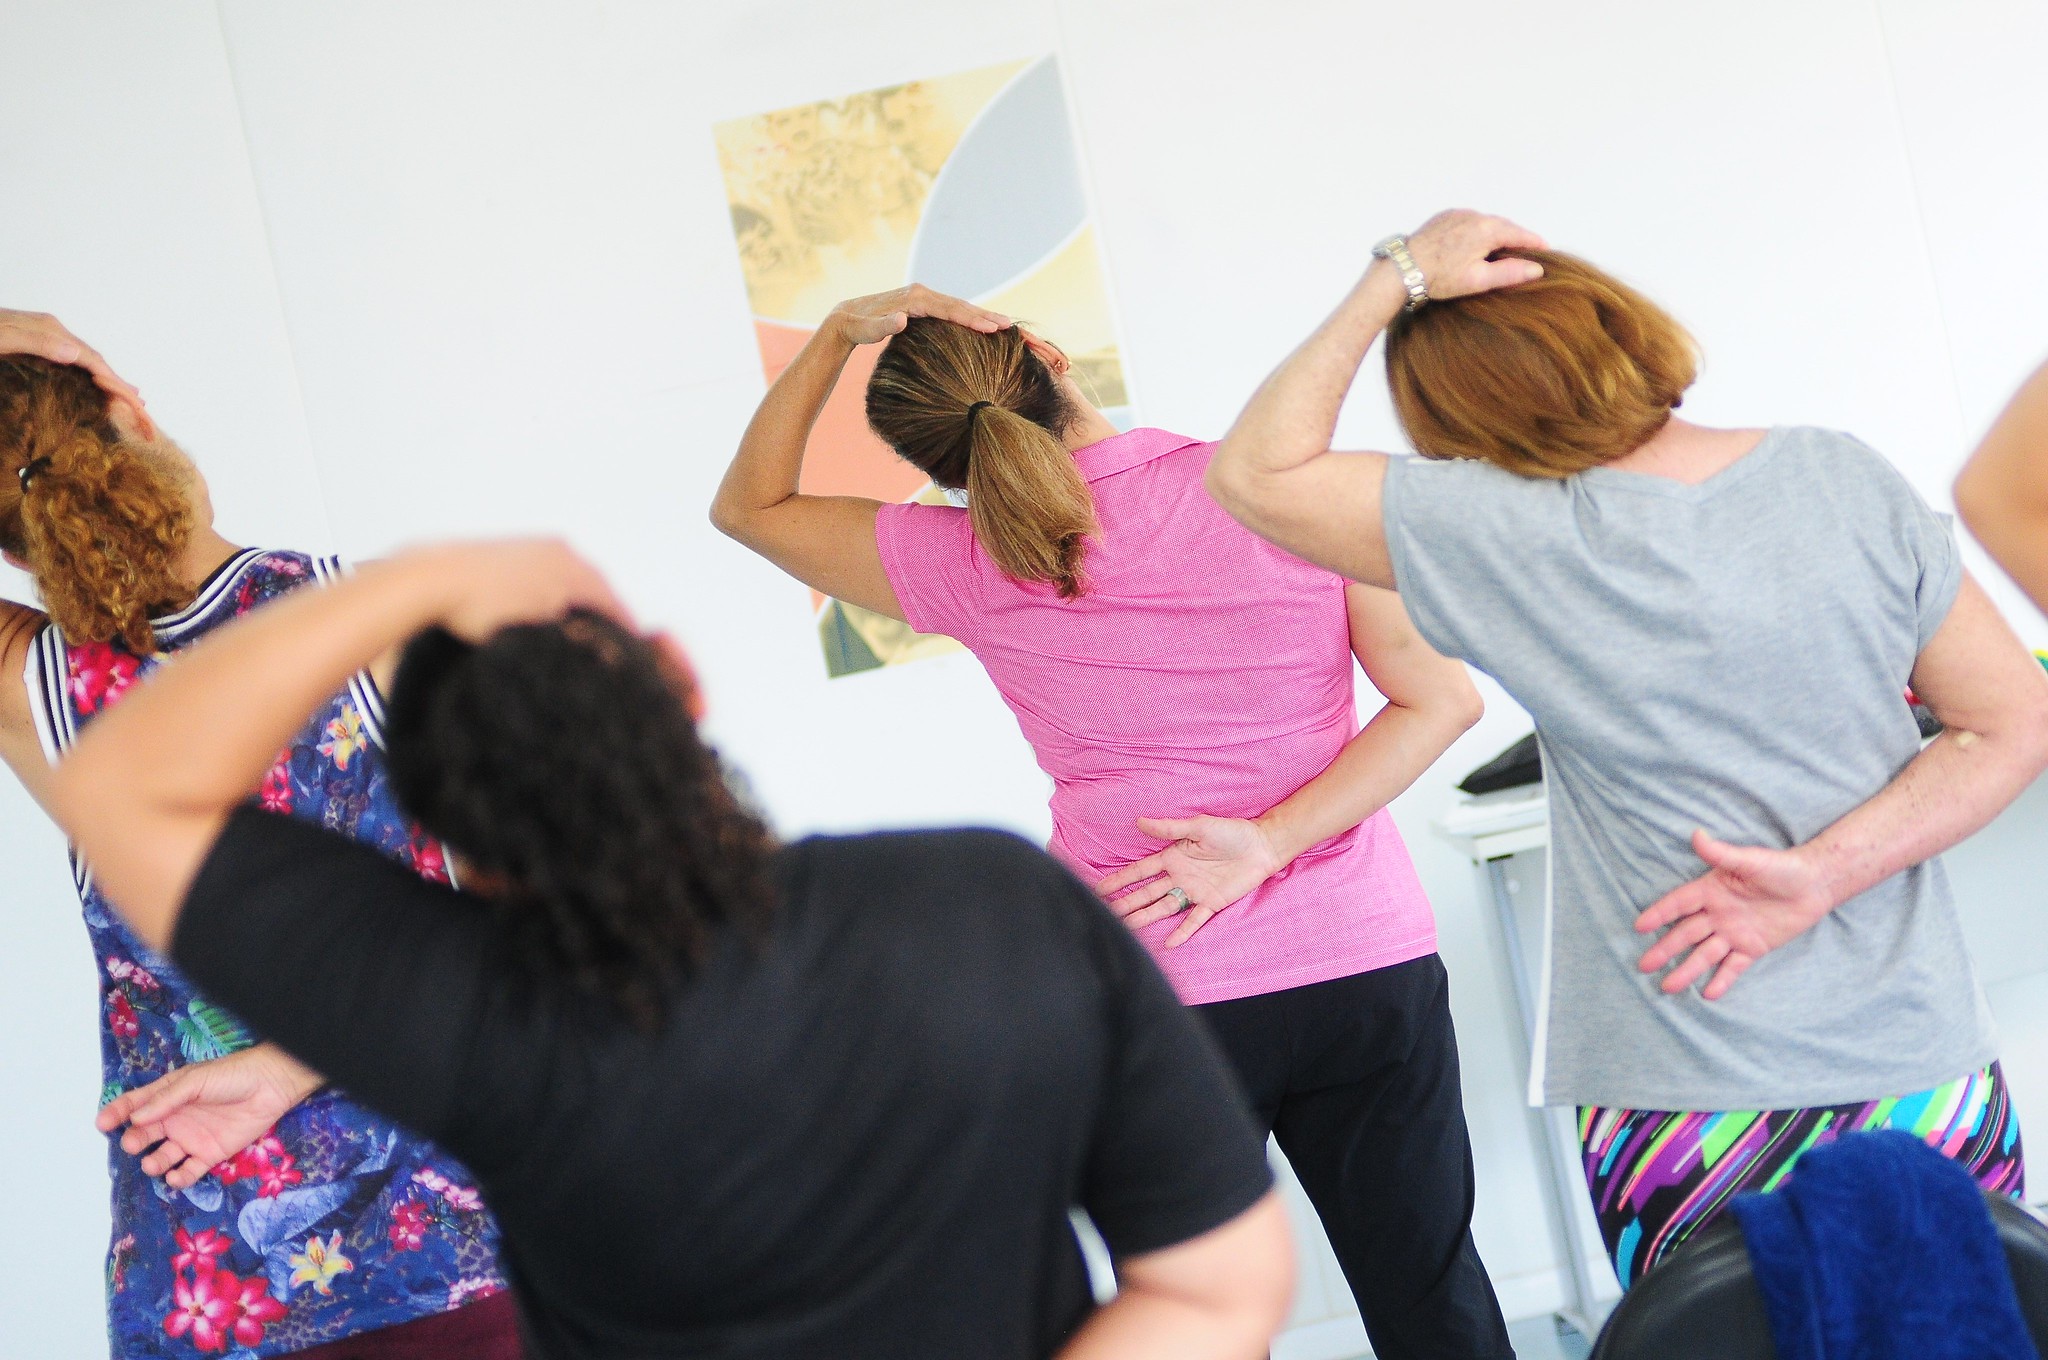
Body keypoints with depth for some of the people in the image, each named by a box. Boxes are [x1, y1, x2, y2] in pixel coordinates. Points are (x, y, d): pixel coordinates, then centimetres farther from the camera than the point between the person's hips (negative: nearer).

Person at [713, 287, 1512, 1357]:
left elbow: (748, 506, 10)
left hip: (1152, 989, -1)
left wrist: (838, 334, 5)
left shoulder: (970, 565, -8)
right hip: (1369, 960, 2)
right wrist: (1268, 845, -10)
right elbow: (1442, 696, -4)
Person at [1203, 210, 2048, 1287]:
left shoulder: (1515, 541, -14)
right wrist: (1824, 874, -9)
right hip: (1935, 1080, 4)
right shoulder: (1843, 478, -1)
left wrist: (1394, 281, -2)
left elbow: (1253, 471, -4)